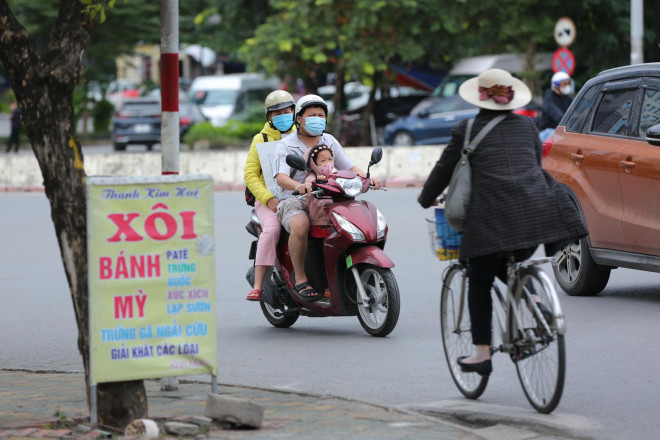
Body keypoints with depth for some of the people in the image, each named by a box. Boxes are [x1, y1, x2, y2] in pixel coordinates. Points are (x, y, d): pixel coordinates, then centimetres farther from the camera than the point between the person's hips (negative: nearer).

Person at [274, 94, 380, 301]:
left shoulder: (329, 142, 15)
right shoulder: (286, 145, -2)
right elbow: (281, 177, -17)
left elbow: (350, 167, 12)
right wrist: (298, 186, -40)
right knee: (300, 226, -39)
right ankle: (300, 279, -25)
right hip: (294, 202, -5)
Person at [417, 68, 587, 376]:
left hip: (492, 215, -4)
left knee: (479, 282, 8)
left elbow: (444, 169, 14)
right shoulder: (526, 126, 18)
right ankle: (533, 299, -2)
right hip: (535, 209, 4)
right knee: (508, 267, 26)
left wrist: (426, 199, 32)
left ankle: (482, 353, 5)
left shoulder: (467, 130, 8)